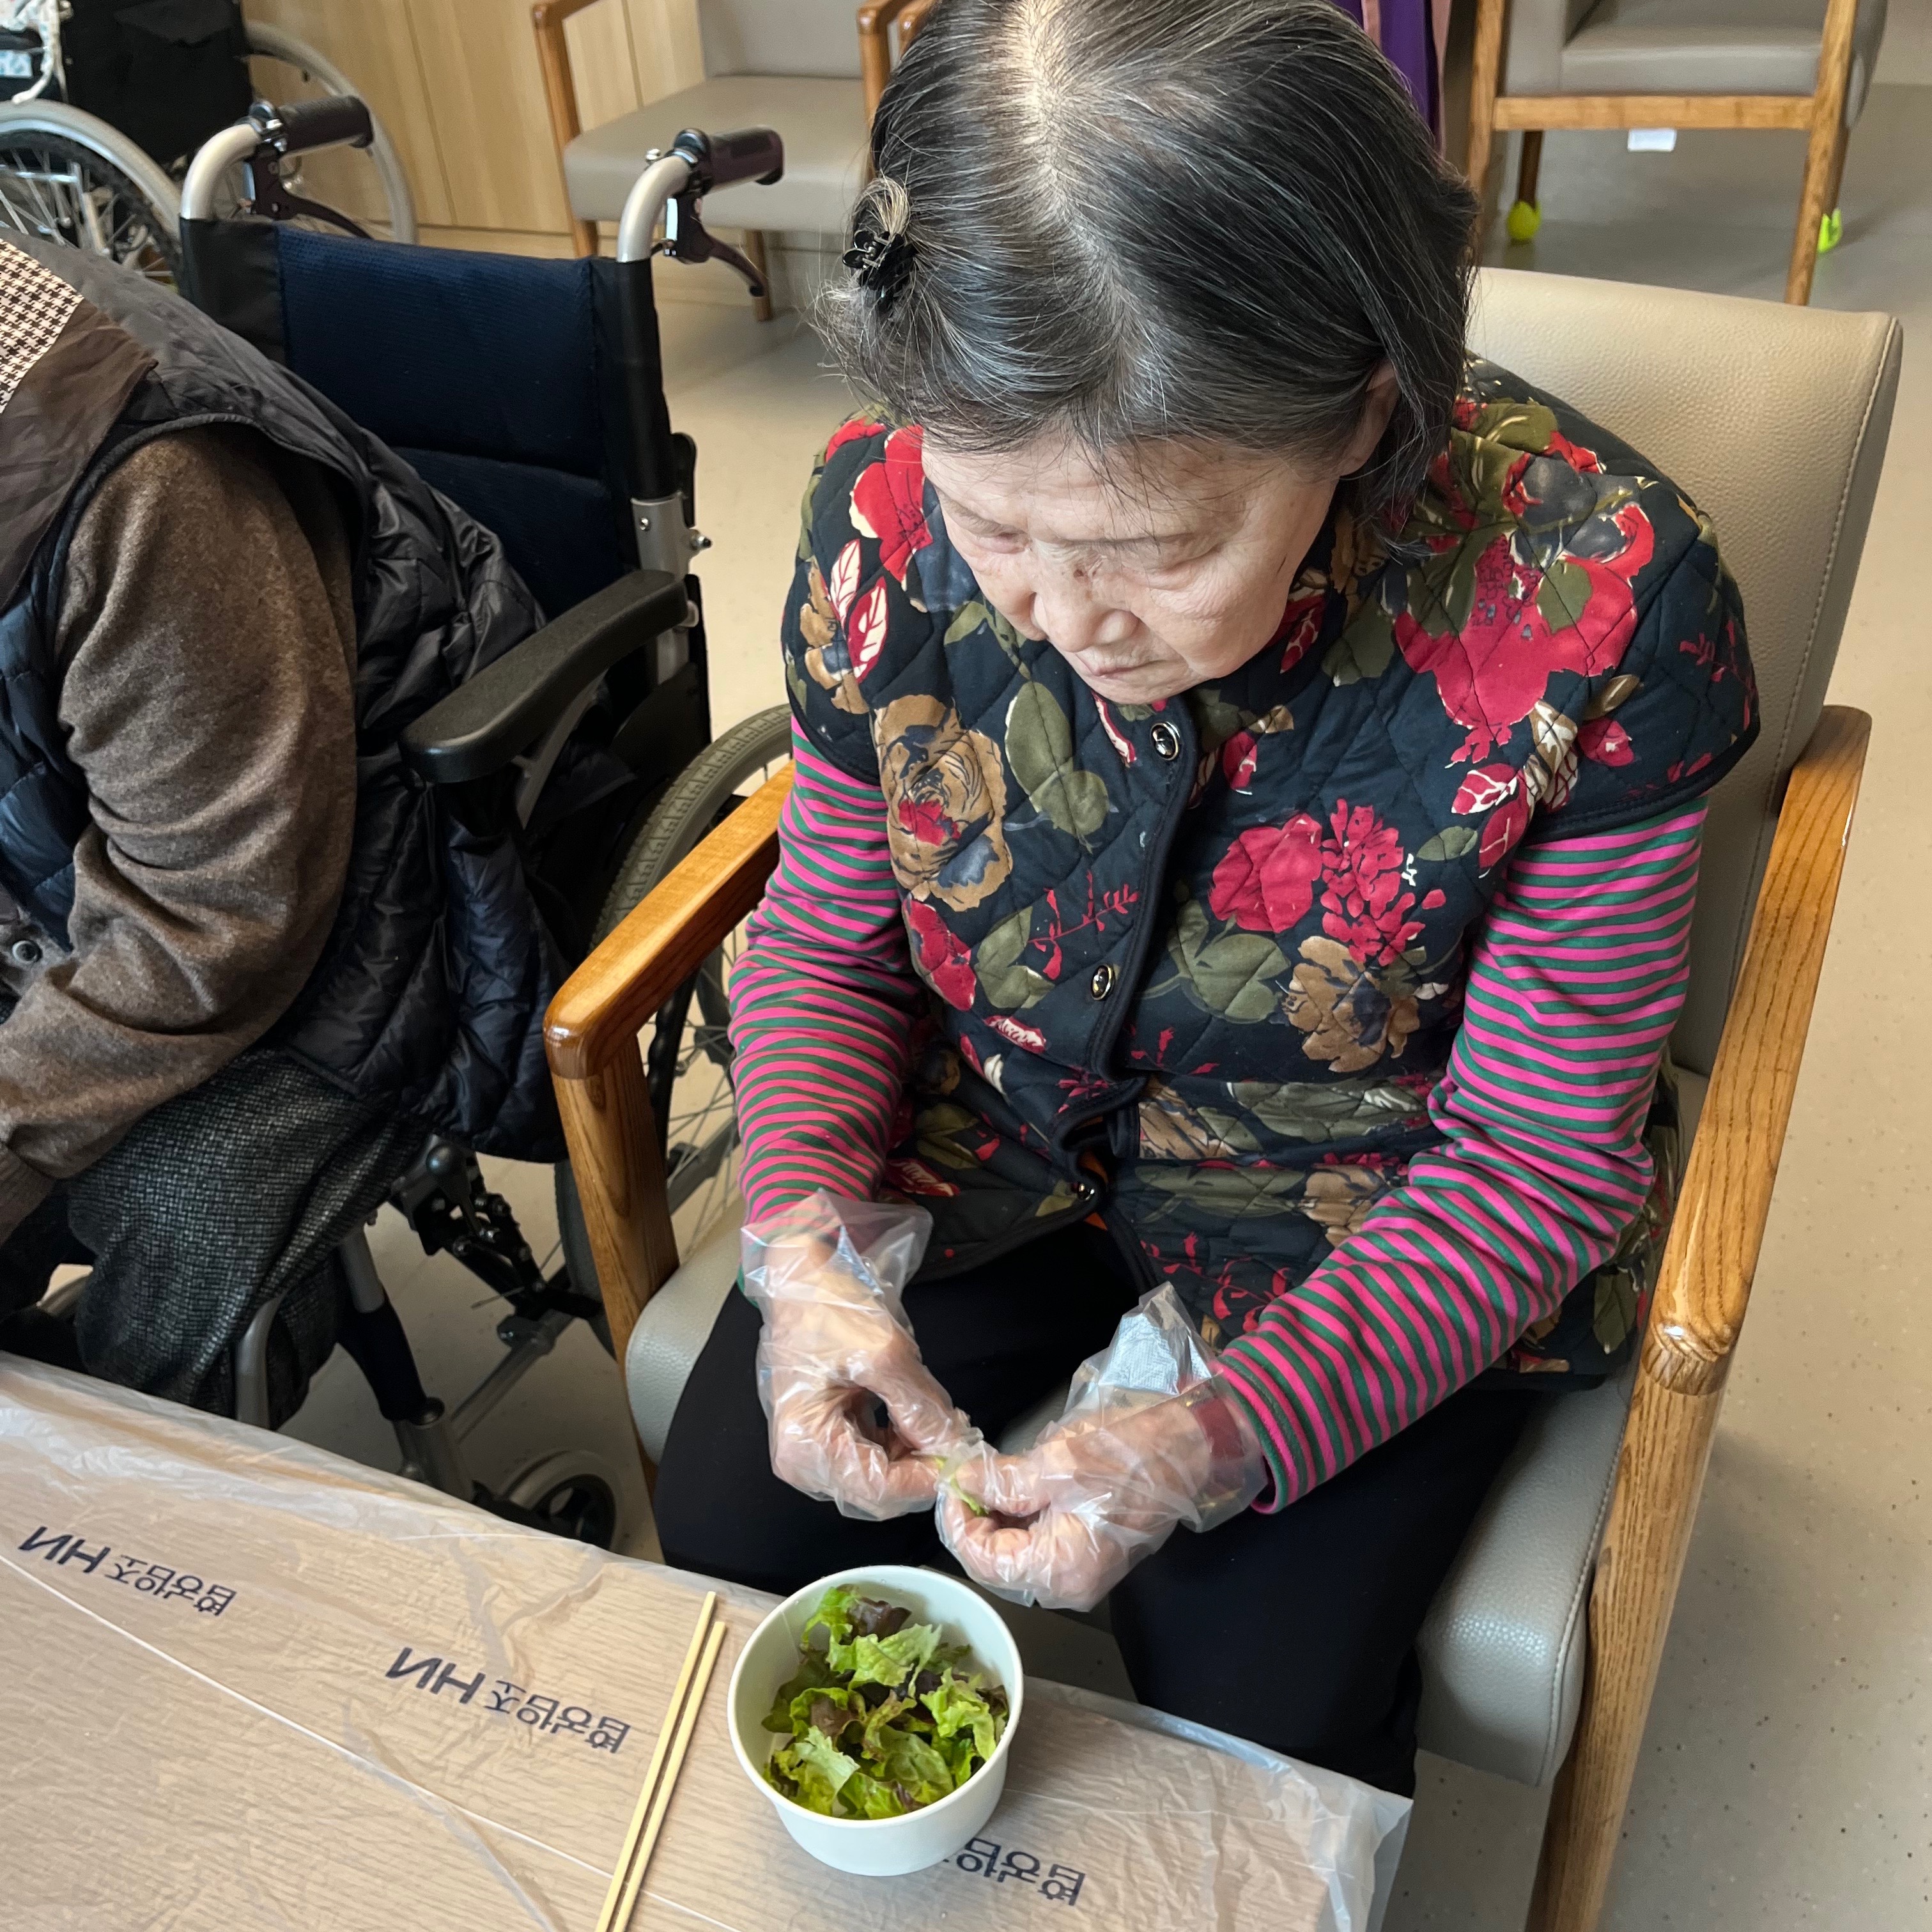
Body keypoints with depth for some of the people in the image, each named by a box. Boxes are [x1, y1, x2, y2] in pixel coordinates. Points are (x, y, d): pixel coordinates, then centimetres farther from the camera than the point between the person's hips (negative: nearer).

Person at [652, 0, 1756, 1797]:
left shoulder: (1596, 605, -29)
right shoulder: (889, 516, -19)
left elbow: (1536, 1162, -17)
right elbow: (825, 942, -3)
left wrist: (1227, 1439, -29)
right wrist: (803, 1243, -21)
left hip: (1381, 1228, -2)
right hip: (1003, 1147, 3)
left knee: (1255, 1712, -14)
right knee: (732, 1530, -5)